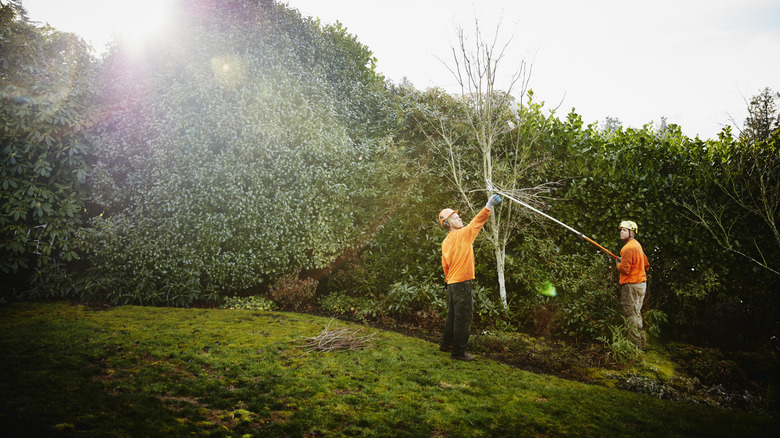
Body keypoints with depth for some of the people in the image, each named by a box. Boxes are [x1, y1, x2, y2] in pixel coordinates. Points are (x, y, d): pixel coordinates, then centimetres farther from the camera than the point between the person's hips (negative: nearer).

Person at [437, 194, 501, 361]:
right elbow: (476, 222, -24)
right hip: (462, 282, -9)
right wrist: (488, 206, -30)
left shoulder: (445, 242, 12)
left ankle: (446, 344, 32)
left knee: (453, 315, 20)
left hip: (452, 283, 9)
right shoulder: (462, 234, -11)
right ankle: (458, 352, 2)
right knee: (464, 318, -3)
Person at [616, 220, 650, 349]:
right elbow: (646, 265, 21)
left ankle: (636, 345, -2)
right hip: (641, 282, 10)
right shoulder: (637, 245, 14)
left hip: (631, 285, -10)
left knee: (631, 314, -5)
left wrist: (618, 264, -3)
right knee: (636, 313, 19)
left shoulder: (628, 248, -18)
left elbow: (625, 269, -22)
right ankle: (642, 342, 28)